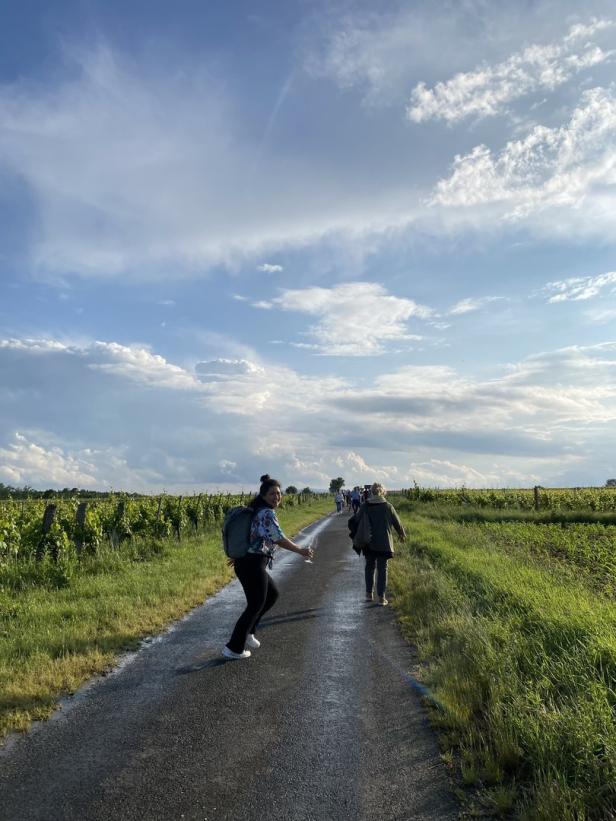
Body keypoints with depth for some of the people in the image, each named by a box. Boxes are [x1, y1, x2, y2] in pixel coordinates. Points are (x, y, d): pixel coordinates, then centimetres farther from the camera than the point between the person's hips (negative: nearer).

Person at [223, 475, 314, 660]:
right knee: (255, 606, 5)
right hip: (253, 565, -9)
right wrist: (301, 551, -10)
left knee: (272, 594, 22)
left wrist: (239, 555, 31)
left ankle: (248, 632, 26)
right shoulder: (268, 514, -16)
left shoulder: (257, 511, 13)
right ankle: (233, 648, 14)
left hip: (243, 562, 9)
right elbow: (280, 540, -19)